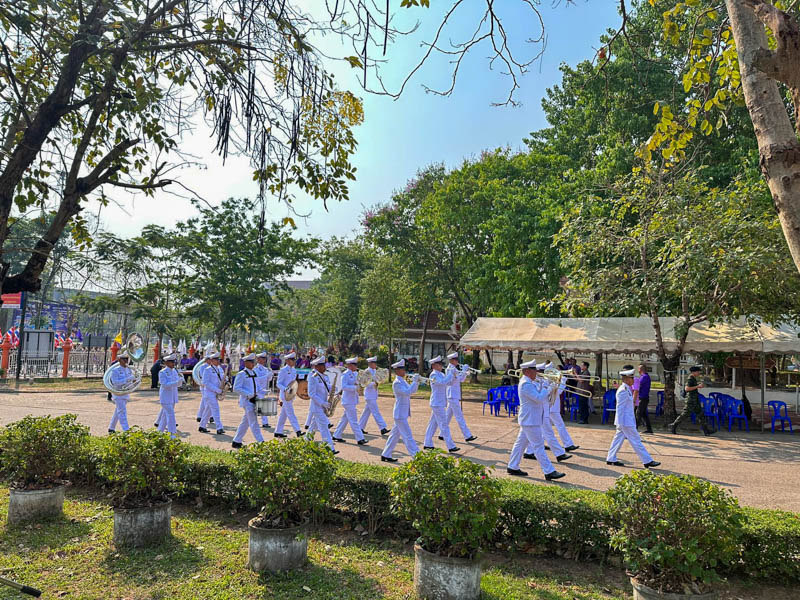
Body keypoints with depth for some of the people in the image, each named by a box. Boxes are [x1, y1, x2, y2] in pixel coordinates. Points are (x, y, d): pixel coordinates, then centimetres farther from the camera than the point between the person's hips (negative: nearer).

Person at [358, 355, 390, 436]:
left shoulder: (374, 371, 13)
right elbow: (367, 384, -19)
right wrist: (374, 383, -33)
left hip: (372, 395, 9)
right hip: (370, 396, -9)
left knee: (367, 412, 14)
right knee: (376, 412, -9)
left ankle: (360, 428, 22)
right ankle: (383, 428, -10)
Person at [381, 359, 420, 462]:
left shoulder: (402, 381, 13)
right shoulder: (397, 383, -17)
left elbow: (412, 390, 17)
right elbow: (407, 392, -28)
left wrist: (416, 381, 1)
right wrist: (414, 381, -22)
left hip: (402, 413, 10)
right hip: (400, 414, -10)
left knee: (395, 434, 15)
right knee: (408, 436, -6)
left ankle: (386, 455, 23)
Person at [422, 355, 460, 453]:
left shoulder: (441, 374, 14)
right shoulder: (433, 375, -14)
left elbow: (449, 383, 13)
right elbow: (442, 382, -29)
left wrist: (453, 377, -4)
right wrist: (450, 375, -17)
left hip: (440, 403, 9)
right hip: (437, 404, -9)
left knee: (433, 424, 14)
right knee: (444, 425, -6)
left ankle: (427, 444, 21)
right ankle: (451, 446, -4)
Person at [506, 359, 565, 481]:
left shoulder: (529, 383, 14)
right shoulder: (526, 384, -20)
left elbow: (538, 394, 15)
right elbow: (539, 398, -25)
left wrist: (543, 385, 1)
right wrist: (548, 388, -14)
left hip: (528, 420, 10)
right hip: (530, 420, -10)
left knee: (521, 443, 14)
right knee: (539, 446, -6)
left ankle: (513, 467, 21)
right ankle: (549, 472, -2)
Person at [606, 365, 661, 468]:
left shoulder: (627, 389, 14)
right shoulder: (623, 391, -19)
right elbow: (620, 408, -20)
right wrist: (620, 424, -19)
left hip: (628, 420, 10)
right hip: (625, 421, -10)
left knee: (618, 438, 12)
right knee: (636, 441, -2)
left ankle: (611, 459, 17)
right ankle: (647, 461, 5)